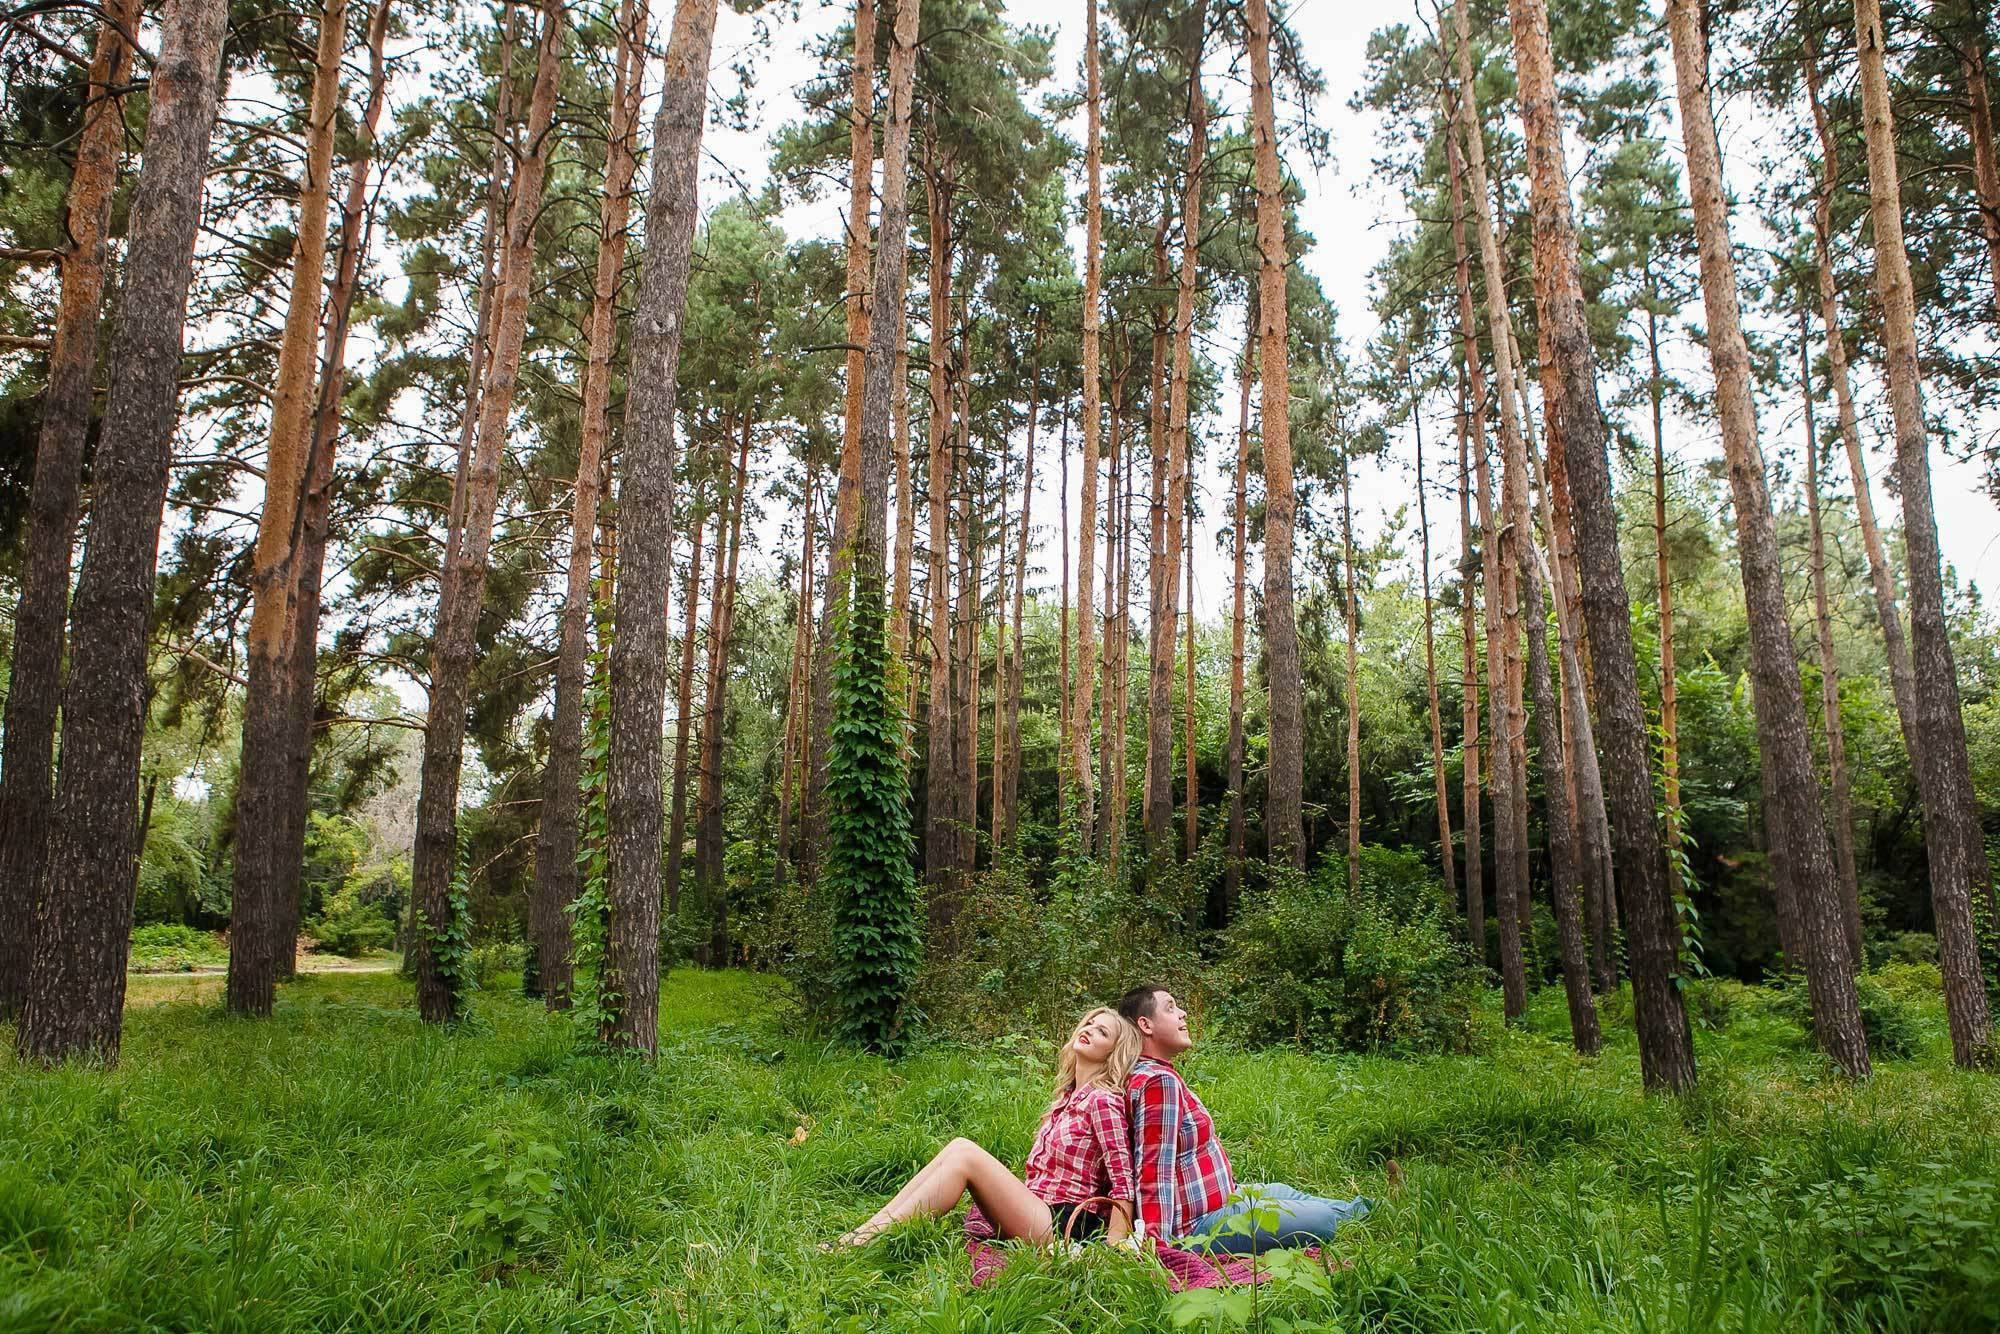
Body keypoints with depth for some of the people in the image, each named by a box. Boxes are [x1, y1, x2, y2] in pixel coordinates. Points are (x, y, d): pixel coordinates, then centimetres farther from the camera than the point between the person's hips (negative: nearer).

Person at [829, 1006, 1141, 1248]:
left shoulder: (1103, 1101, -7)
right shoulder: (1067, 1097, 17)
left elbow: (1124, 1185, -13)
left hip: (1067, 1226, -8)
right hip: (1036, 1214, 8)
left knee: (965, 1153, -20)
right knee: (958, 1147, -8)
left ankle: (866, 1238, -22)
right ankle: (860, 1233, -14)